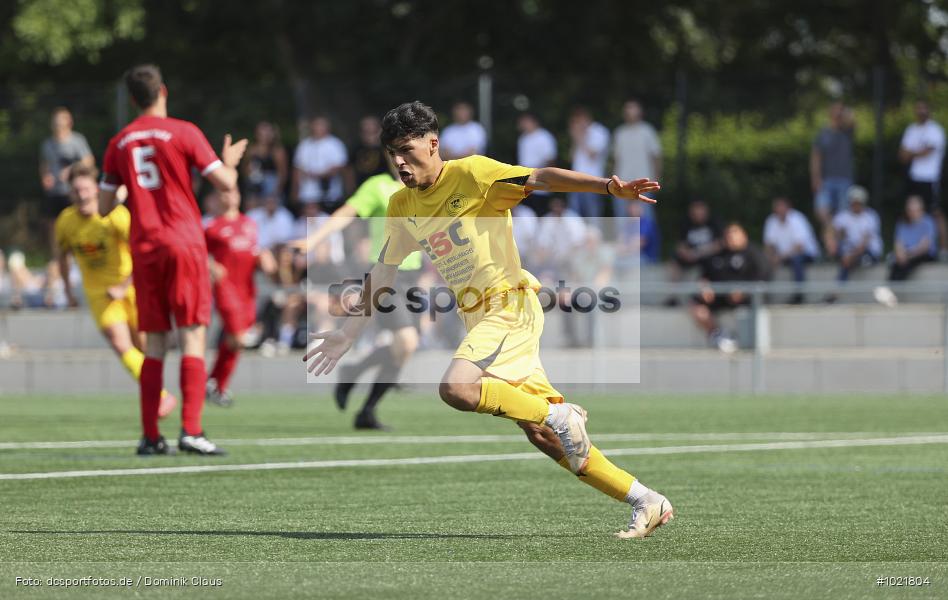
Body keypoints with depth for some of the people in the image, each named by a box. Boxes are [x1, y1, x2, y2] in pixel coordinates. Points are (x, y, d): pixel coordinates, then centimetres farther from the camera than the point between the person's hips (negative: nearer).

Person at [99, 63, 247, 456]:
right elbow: (225, 183, -7)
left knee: (155, 344, 9)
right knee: (192, 338, -5)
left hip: (143, 247, 4)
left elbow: (104, 206, 12)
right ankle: (190, 430, -16)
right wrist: (229, 162, 15)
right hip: (183, 244, -4)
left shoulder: (120, 143, 8)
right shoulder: (182, 132, -4)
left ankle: (150, 436, 6)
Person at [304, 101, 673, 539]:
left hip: (511, 305, -8)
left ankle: (560, 415, -12)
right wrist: (347, 335, 20)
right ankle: (646, 502, 10)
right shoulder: (401, 206, 12)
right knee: (539, 433, 2)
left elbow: (540, 178, -19)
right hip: (478, 318, 8)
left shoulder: (471, 174, -9)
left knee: (456, 387, -30)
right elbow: (384, 271, 21)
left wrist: (609, 187, -31)